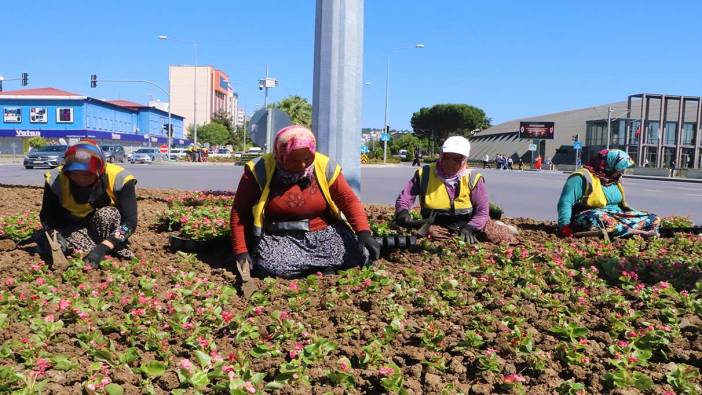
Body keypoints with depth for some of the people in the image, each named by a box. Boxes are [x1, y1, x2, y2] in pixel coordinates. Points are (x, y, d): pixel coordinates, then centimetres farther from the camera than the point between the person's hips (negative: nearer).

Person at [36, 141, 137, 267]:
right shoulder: (56, 179, -20)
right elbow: (46, 215, -12)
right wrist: (55, 235, -34)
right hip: (72, 227, 4)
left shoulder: (118, 179, -28)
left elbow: (129, 221, -31)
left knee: (107, 214, -35)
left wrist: (103, 247, -43)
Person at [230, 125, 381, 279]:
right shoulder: (259, 170, -11)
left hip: (324, 232, 2)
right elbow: (239, 211, -5)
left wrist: (364, 233, -17)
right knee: (273, 268, -33)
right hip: (279, 238, -1)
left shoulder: (324, 166, -5)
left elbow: (349, 200, -2)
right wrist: (241, 251, -11)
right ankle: (324, 264, -8)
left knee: (360, 255, -20)